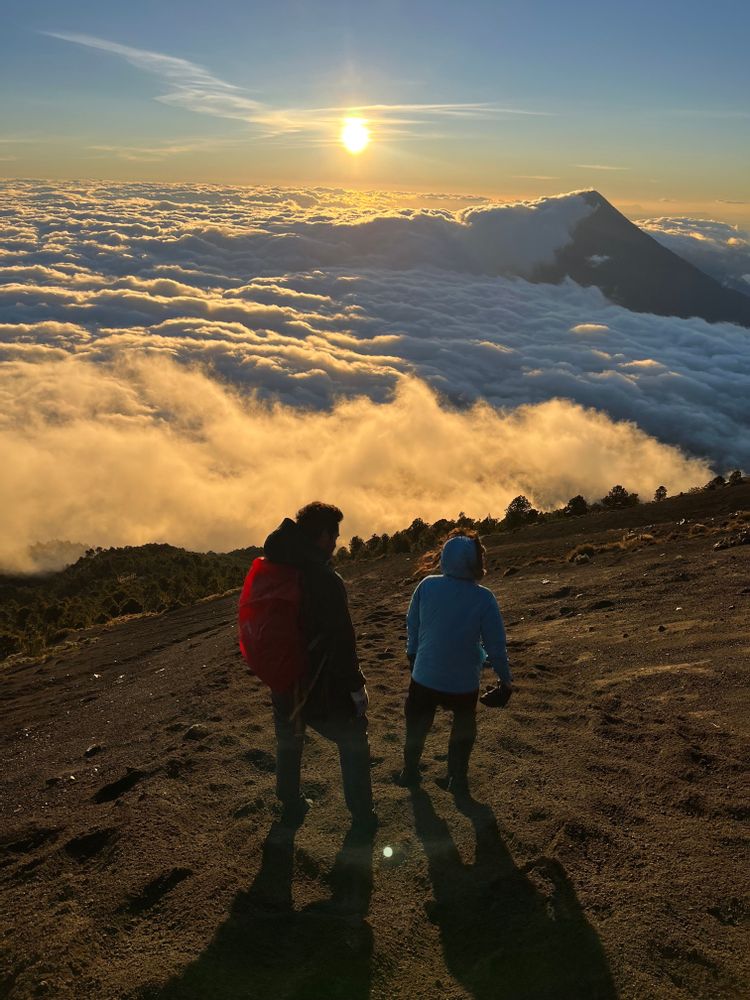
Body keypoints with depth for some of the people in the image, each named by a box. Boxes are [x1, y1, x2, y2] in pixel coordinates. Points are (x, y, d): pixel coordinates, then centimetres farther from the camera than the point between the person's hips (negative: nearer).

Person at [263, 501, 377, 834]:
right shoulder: (325, 580, -25)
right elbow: (341, 641, -23)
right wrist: (356, 686, -12)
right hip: (322, 688, -6)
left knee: (289, 744, 26)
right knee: (354, 745, 14)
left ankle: (291, 807, 41)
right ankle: (362, 817, 22)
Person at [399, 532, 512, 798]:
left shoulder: (427, 586, -13)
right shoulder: (483, 598, -19)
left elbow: (412, 624, 0)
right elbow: (496, 644, -13)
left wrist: (413, 653, 18)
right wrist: (505, 677, 2)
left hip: (425, 675, 2)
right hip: (464, 681, -2)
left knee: (417, 726, 25)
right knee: (463, 729, 25)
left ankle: (410, 773, 40)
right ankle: (458, 779, 30)